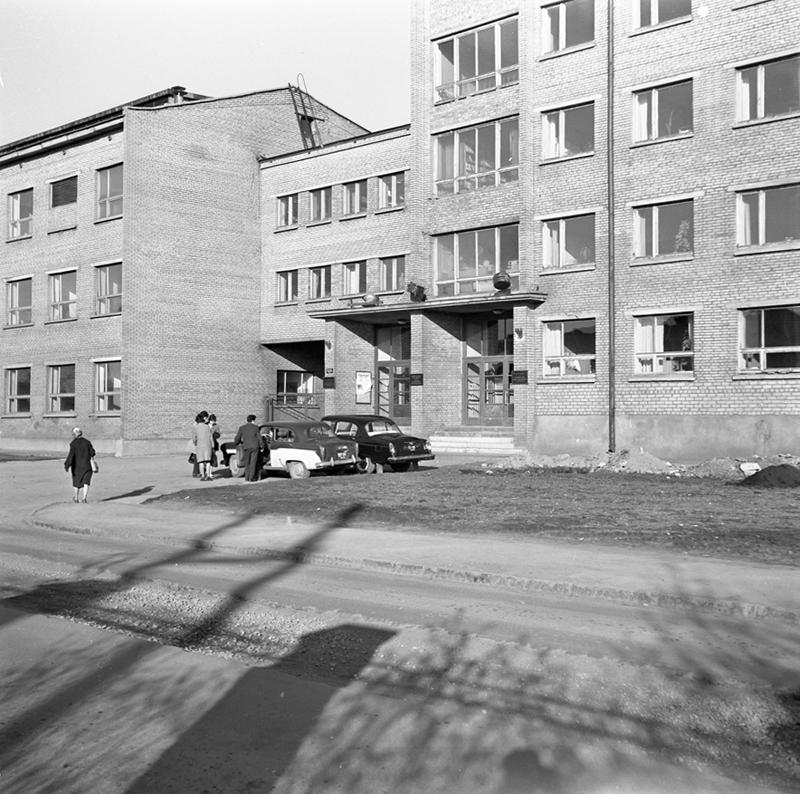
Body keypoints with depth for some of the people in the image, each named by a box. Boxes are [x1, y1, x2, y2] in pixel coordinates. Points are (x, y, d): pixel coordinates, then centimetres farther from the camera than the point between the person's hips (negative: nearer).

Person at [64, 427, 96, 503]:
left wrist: (67, 465, -16)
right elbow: (92, 453, 0)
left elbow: (71, 455, -16)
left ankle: (76, 498, 30)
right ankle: (84, 497, -14)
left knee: (77, 481, 16)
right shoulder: (87, 442, -2)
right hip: (87, 465, 0)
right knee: (86, 482, 2)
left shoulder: (73, 443, -9)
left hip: (77, 466, 0)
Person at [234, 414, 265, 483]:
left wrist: (235, 444, 24)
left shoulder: (242, 428, 5)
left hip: (246, 447, 1)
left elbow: (237, 438, 5)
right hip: (255, 446, -1)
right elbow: (259, 438, 2)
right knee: (253, 463, 2)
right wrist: (262, 447, 11)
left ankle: (247, 477, 12)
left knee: (247, 463, 13)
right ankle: (252, 478, 0)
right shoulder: (255, 427, 2)